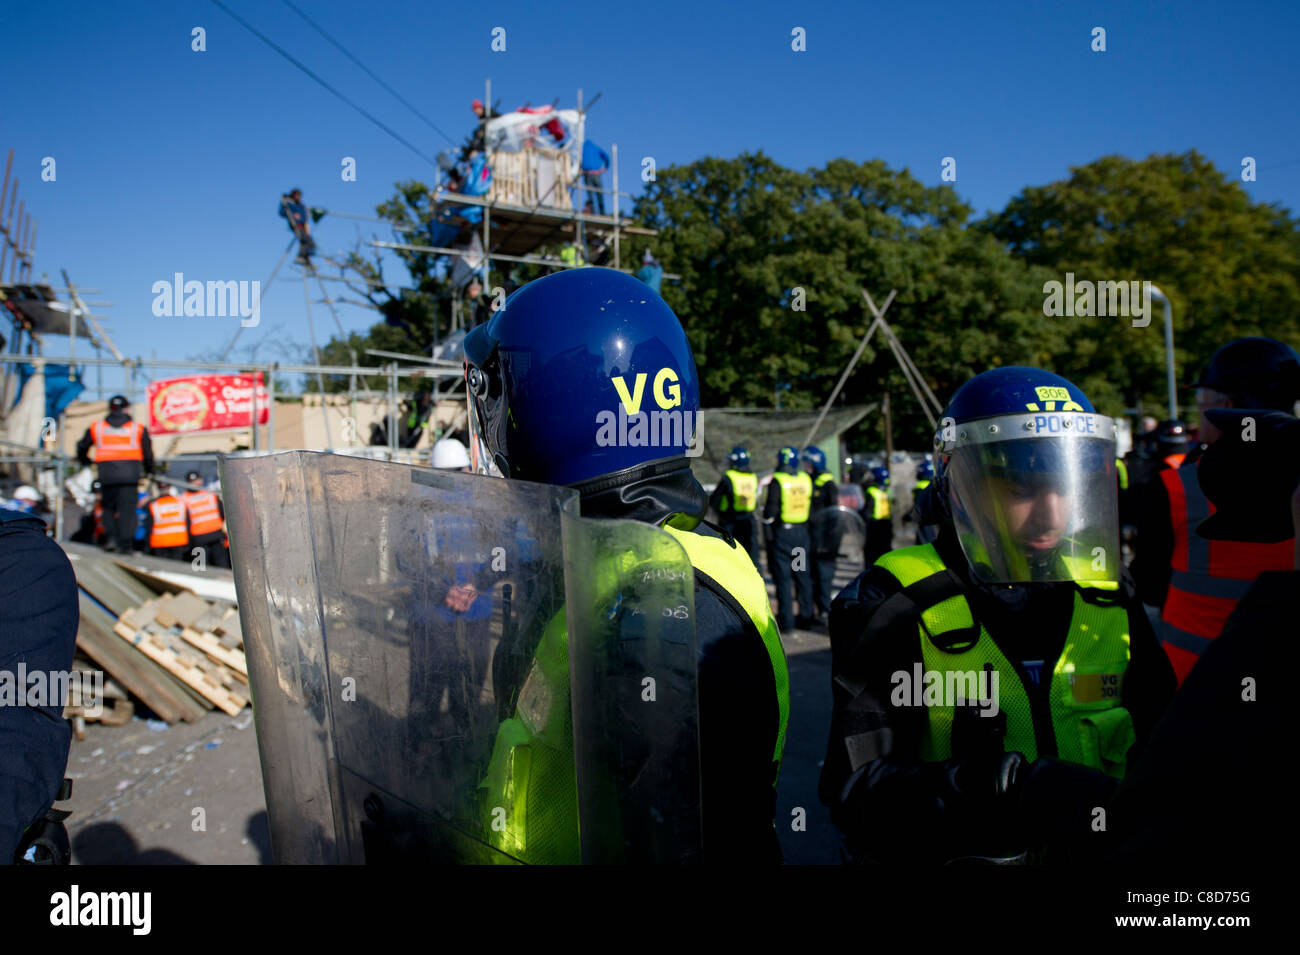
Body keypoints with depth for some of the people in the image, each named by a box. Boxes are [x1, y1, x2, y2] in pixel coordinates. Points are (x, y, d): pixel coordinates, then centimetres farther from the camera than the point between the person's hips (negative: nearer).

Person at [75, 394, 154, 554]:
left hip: (106, 474, 2)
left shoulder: (96, 428, 13)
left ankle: (112, 537, 0)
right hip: (130, 474, -1)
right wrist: (149, 471, 24)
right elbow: (148, 454, 9)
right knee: (127, 509, -1)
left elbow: (82, 448, 21)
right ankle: (124, 544, -4)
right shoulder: (138, 428, 8)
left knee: (109, 506, 17)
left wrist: (85, 463, 40)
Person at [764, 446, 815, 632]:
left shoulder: (777, 481, -12)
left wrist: (767, 531, -4)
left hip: (781, 534, -5)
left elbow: (771, 510, -15)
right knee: (803, 575, 13)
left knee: (783, 577, 0)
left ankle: (786, 620, 2)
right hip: (802, 532, 5)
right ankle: (806, 616, 19)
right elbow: (812, 510, 10)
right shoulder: (806, 479, 5)